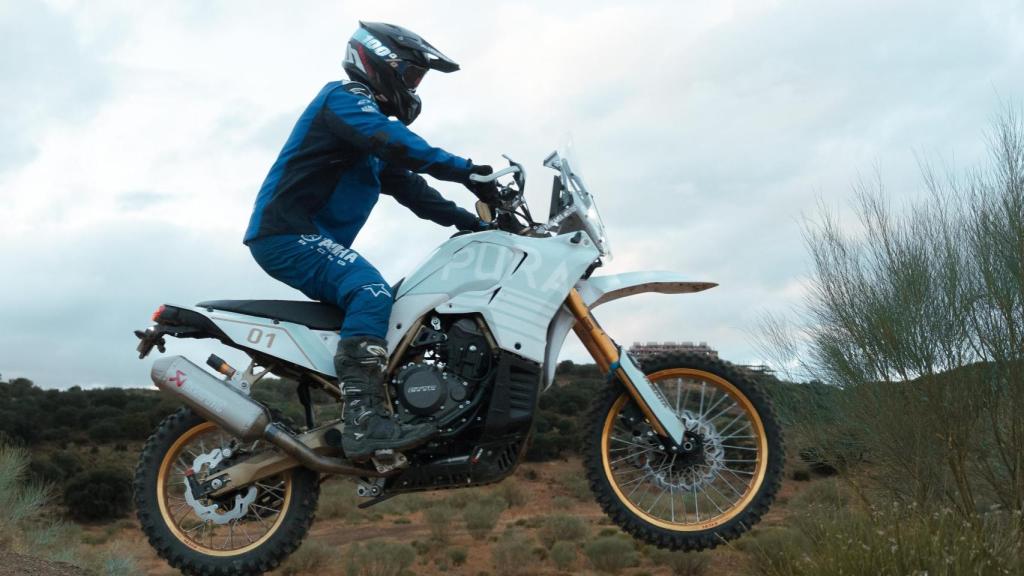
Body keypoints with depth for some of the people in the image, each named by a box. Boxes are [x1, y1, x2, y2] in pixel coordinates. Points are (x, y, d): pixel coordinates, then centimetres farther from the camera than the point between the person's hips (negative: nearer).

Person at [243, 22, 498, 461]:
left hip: (314, 240, 11)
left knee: (387, 309, 11)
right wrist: (463, 169, -32)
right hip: (287, 233, -11)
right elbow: (392, 141, -25)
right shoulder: (345, 97, -6)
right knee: (371, 292, -30)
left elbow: (406, 185, 19)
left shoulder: (374, 140, 25)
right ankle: (364, 422, -41)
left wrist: (472, 223, 9)